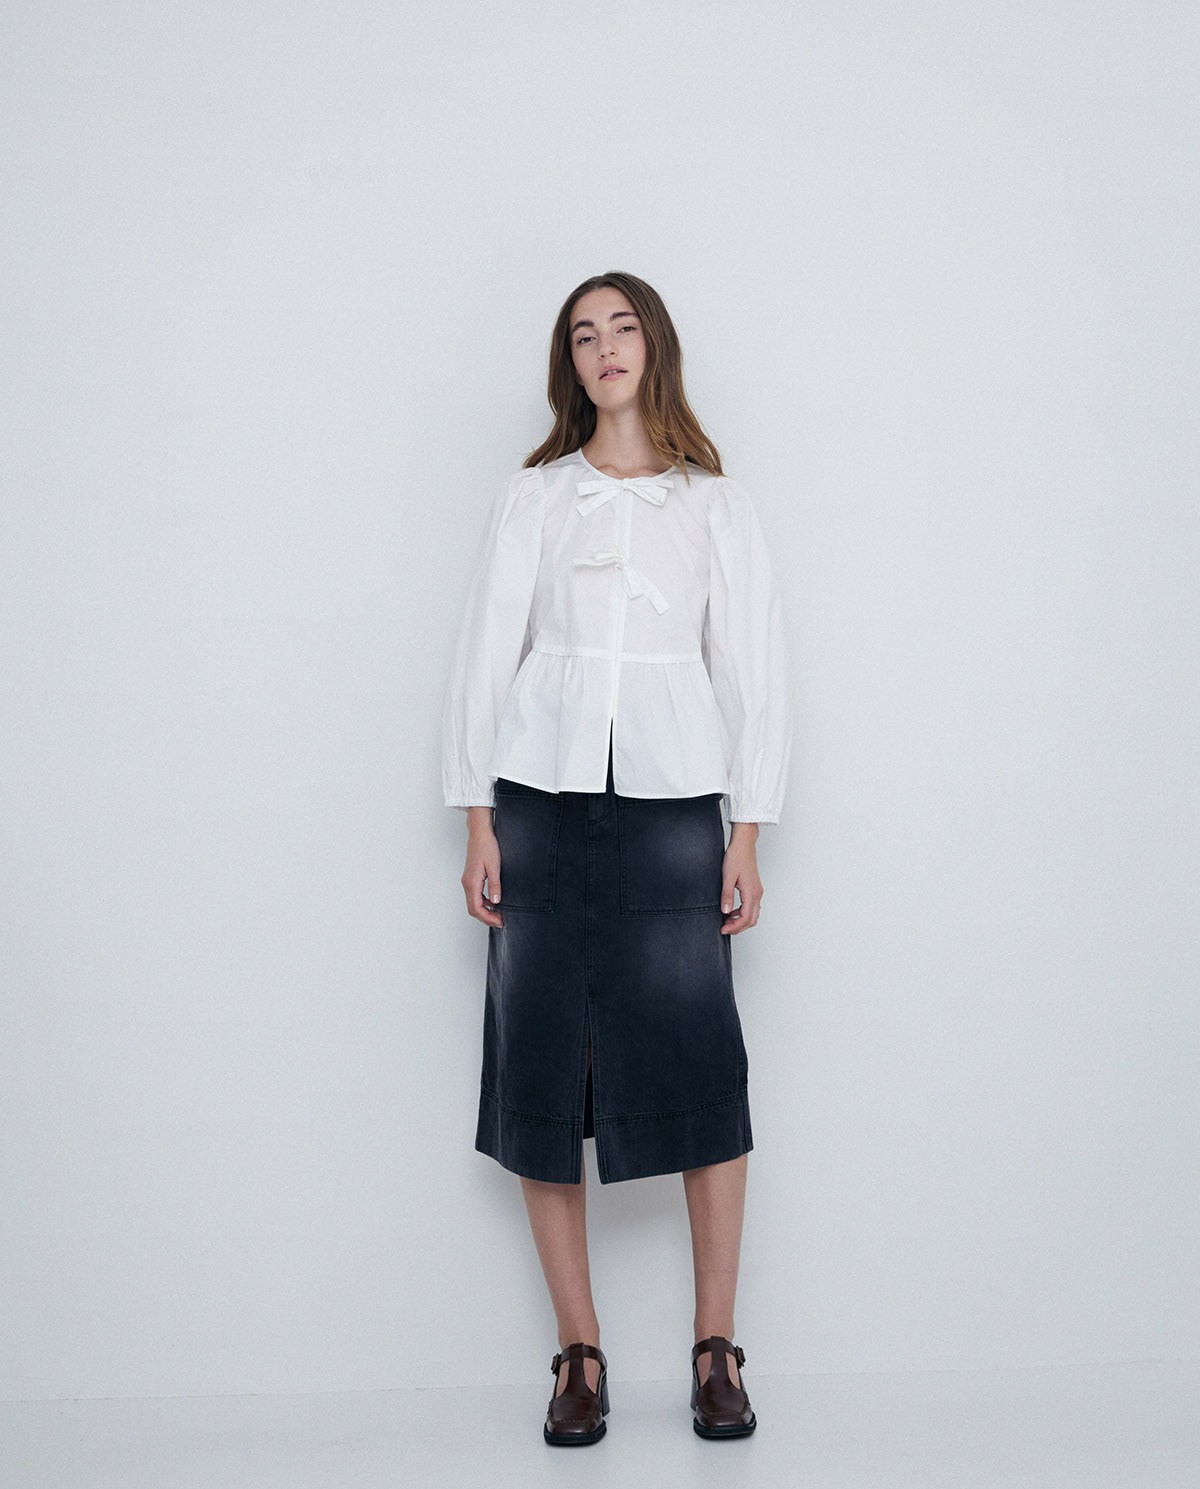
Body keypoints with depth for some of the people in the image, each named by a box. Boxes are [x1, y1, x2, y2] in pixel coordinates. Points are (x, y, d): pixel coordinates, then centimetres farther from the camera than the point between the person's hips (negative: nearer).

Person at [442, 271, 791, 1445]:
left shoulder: (717, 507, 9)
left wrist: (747, 838, 0)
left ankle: (716, 1348, 10)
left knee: (699, 1069, -3)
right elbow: (484, 656, 7)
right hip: (544, 803, 1)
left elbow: (753, 673, 7)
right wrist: (478, 825, 0)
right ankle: (579, 1352, 10)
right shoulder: (534, 498, 10)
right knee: (539, 1069, 0)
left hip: (673, 807, -1)